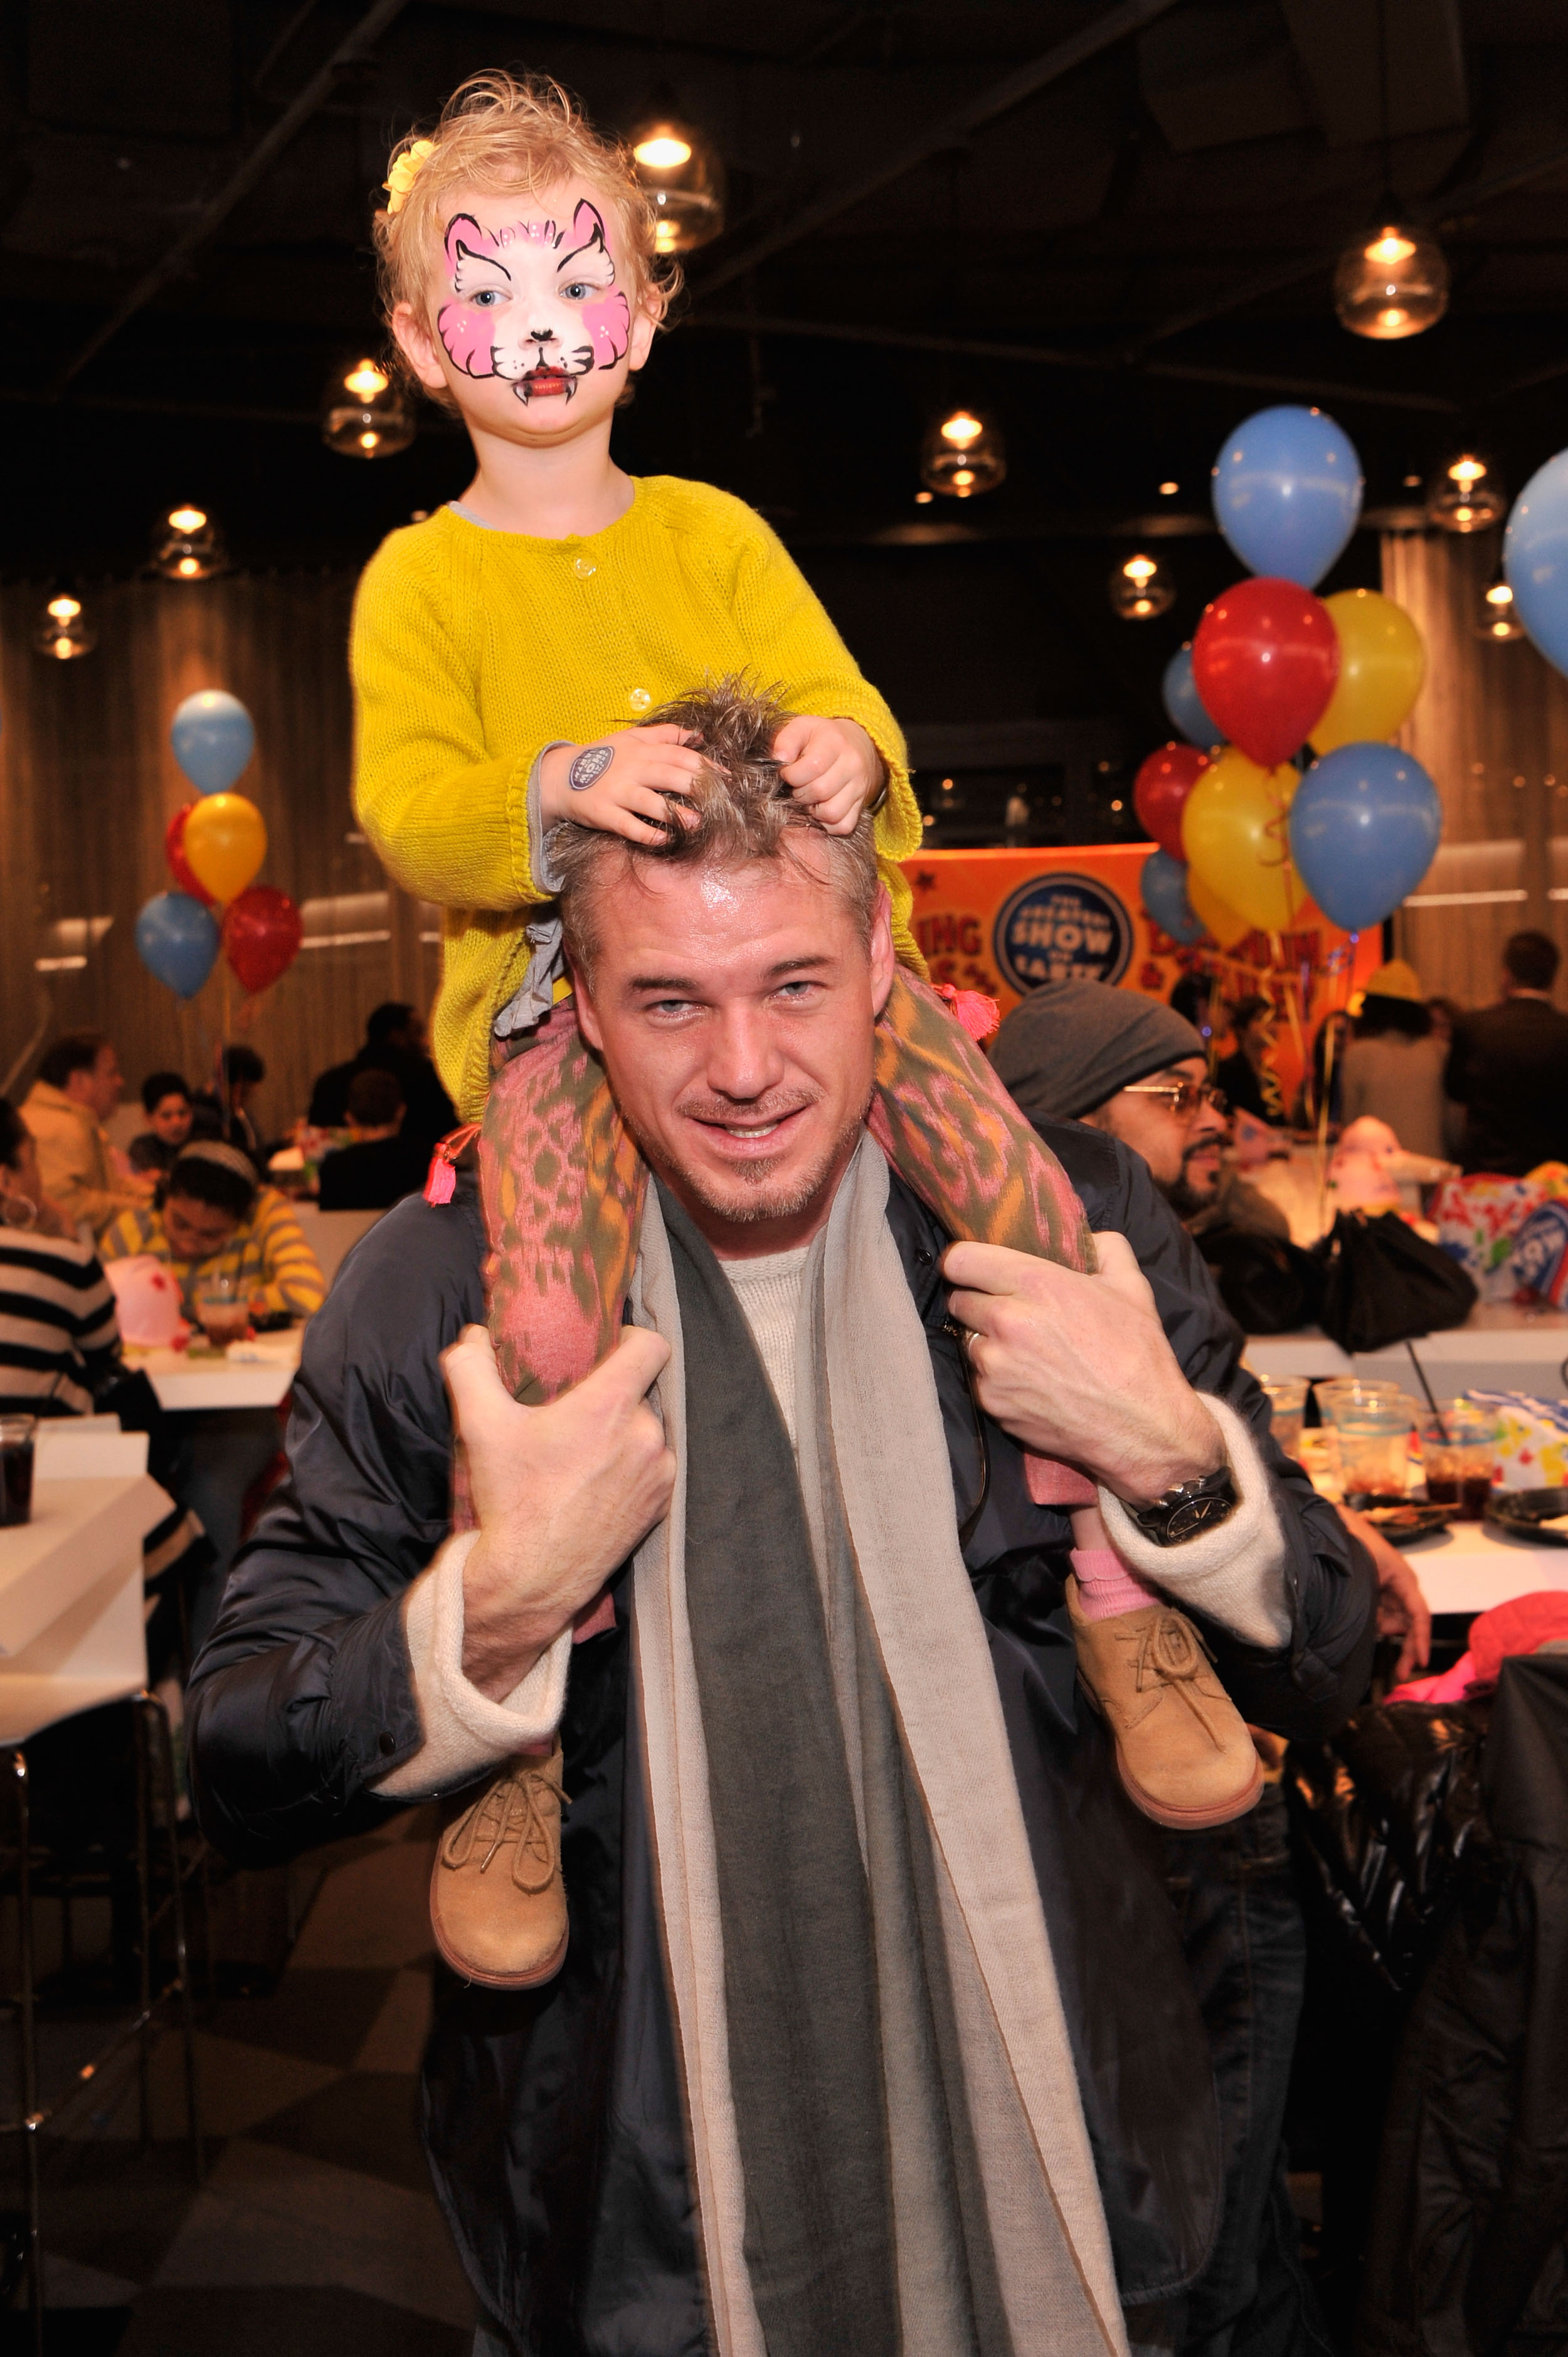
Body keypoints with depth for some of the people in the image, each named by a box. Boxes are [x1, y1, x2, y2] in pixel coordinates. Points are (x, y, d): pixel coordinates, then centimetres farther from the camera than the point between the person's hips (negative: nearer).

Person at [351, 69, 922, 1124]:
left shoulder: (713, 528, 13)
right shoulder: (415, 578, 4)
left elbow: (832, 693, 6)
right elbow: (406, 814, -8)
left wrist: (847, 749, -21)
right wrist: (558, 787, -29)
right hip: (549, 1026, -3)